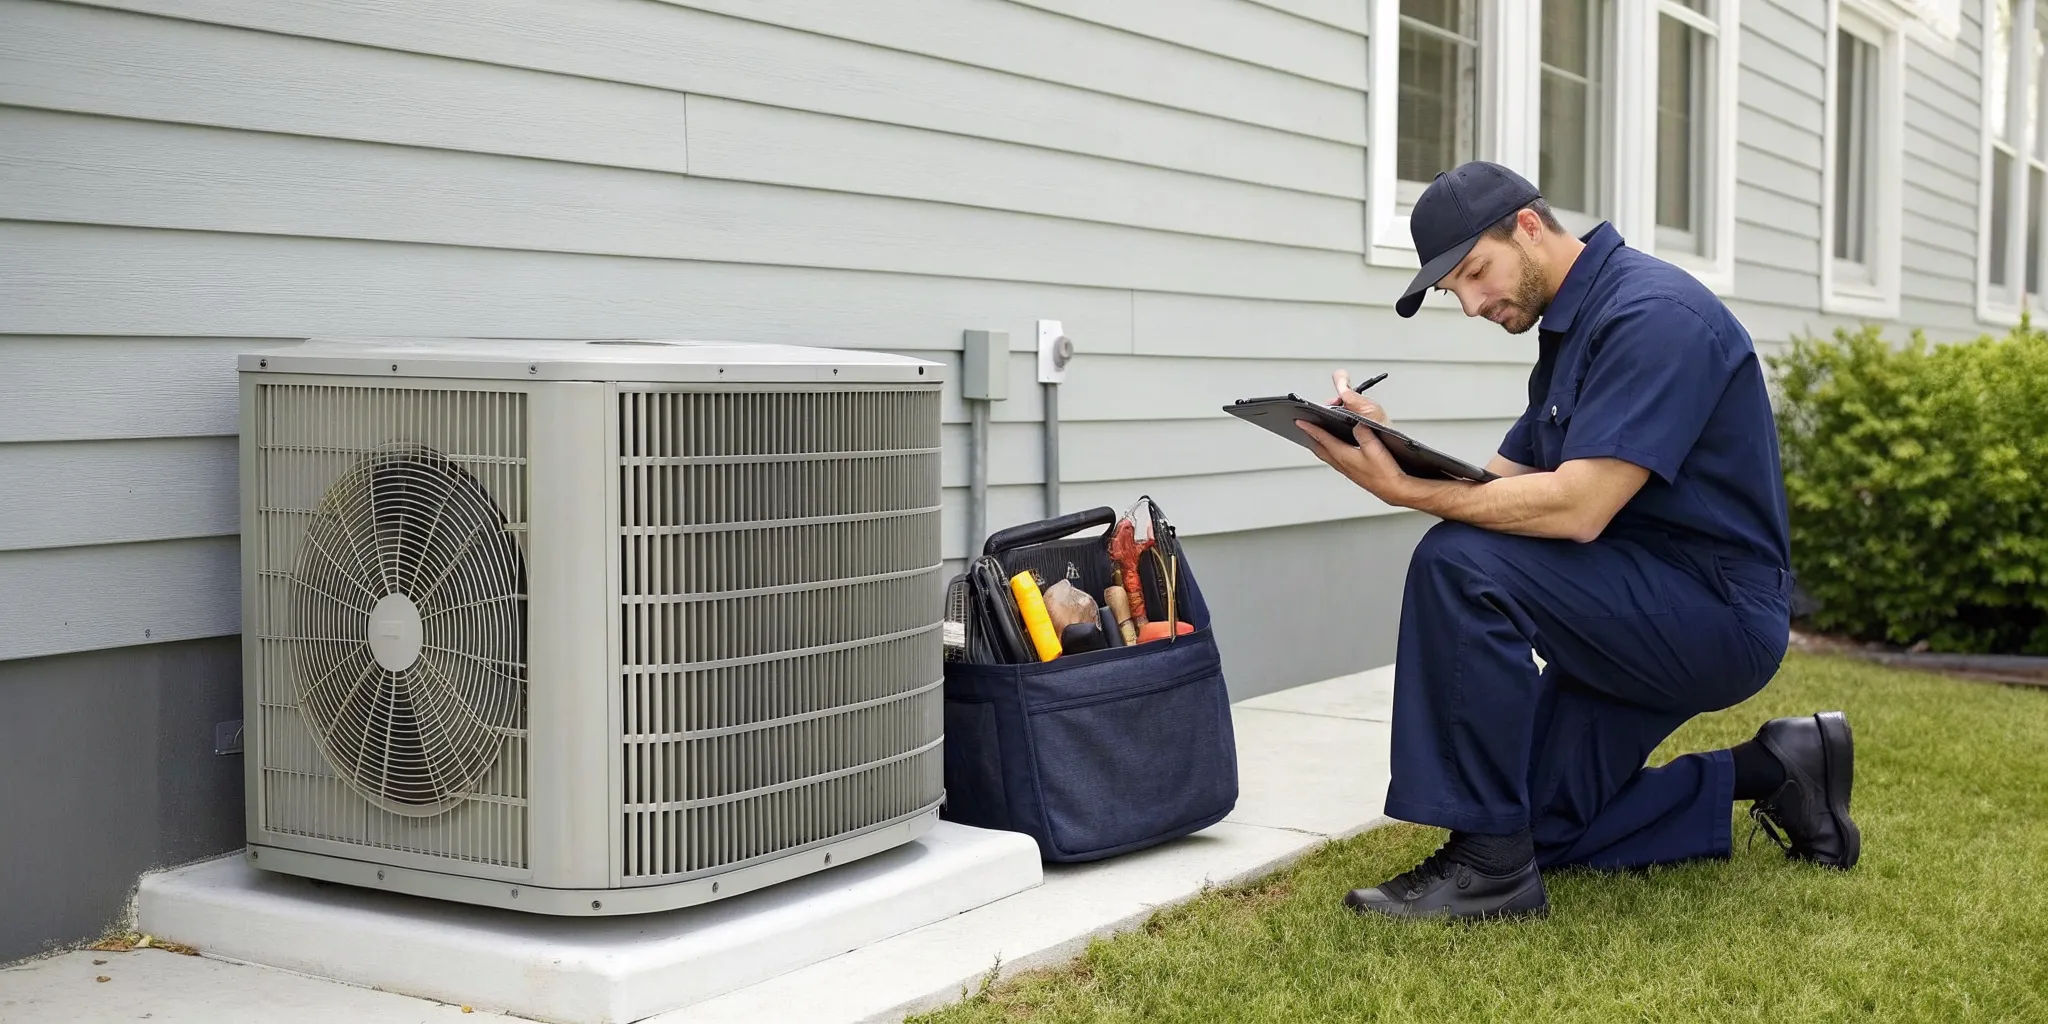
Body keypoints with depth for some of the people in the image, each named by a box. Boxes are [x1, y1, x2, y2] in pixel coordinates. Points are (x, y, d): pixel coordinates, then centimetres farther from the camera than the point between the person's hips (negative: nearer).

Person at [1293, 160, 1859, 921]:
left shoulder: (1650, 314, -20)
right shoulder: (1570, 325, 12)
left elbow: (1576, 508, -28)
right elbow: (1510, 480, 7)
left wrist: (1406, 490, -28)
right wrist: (1396, 452, -10)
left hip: (1717, 610, -10)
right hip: (1645, 614, 10)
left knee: (1462, 566, -29)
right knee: (1539, 830, 10)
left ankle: (1487, 865, -21)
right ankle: (1767, 775, 21)